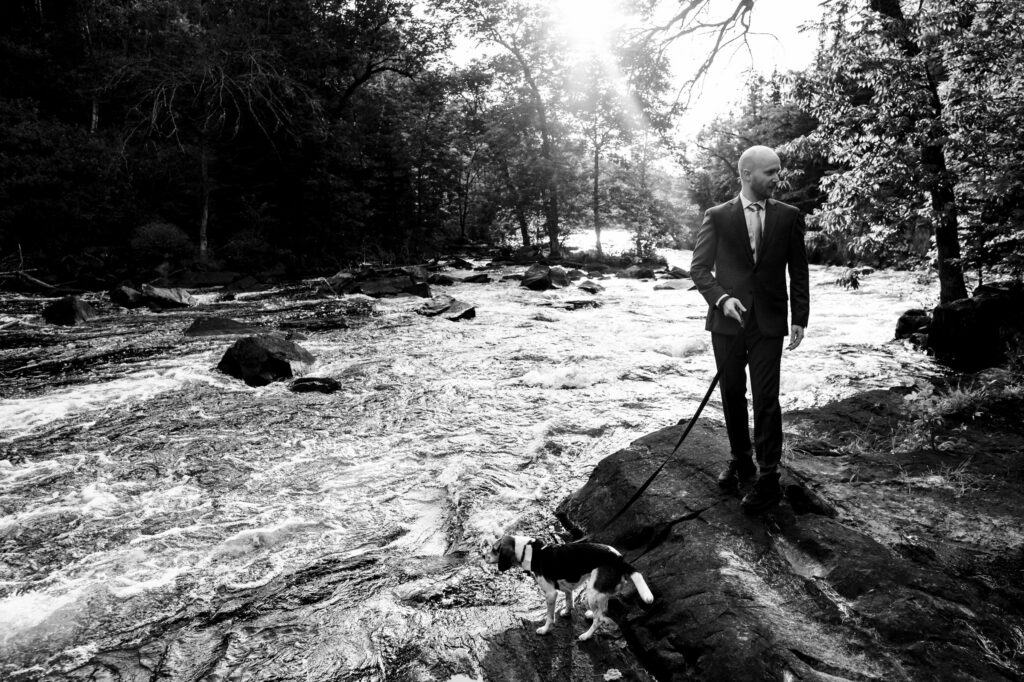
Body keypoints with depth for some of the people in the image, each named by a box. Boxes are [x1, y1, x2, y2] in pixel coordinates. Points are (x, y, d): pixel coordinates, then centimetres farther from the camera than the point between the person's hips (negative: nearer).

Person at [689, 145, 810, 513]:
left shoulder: (789, 216, 4)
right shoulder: (717, 217, 1)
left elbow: (798, 272, 7)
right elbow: (699, 267, 1)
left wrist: (800, 319, 2)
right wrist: (721, 297, -15)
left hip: (768, 321, -1)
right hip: (727, 319, 1)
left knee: (766, 398, -4)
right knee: (732, 394, 10)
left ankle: (768, 477, 5)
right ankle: (740, 461, 26)